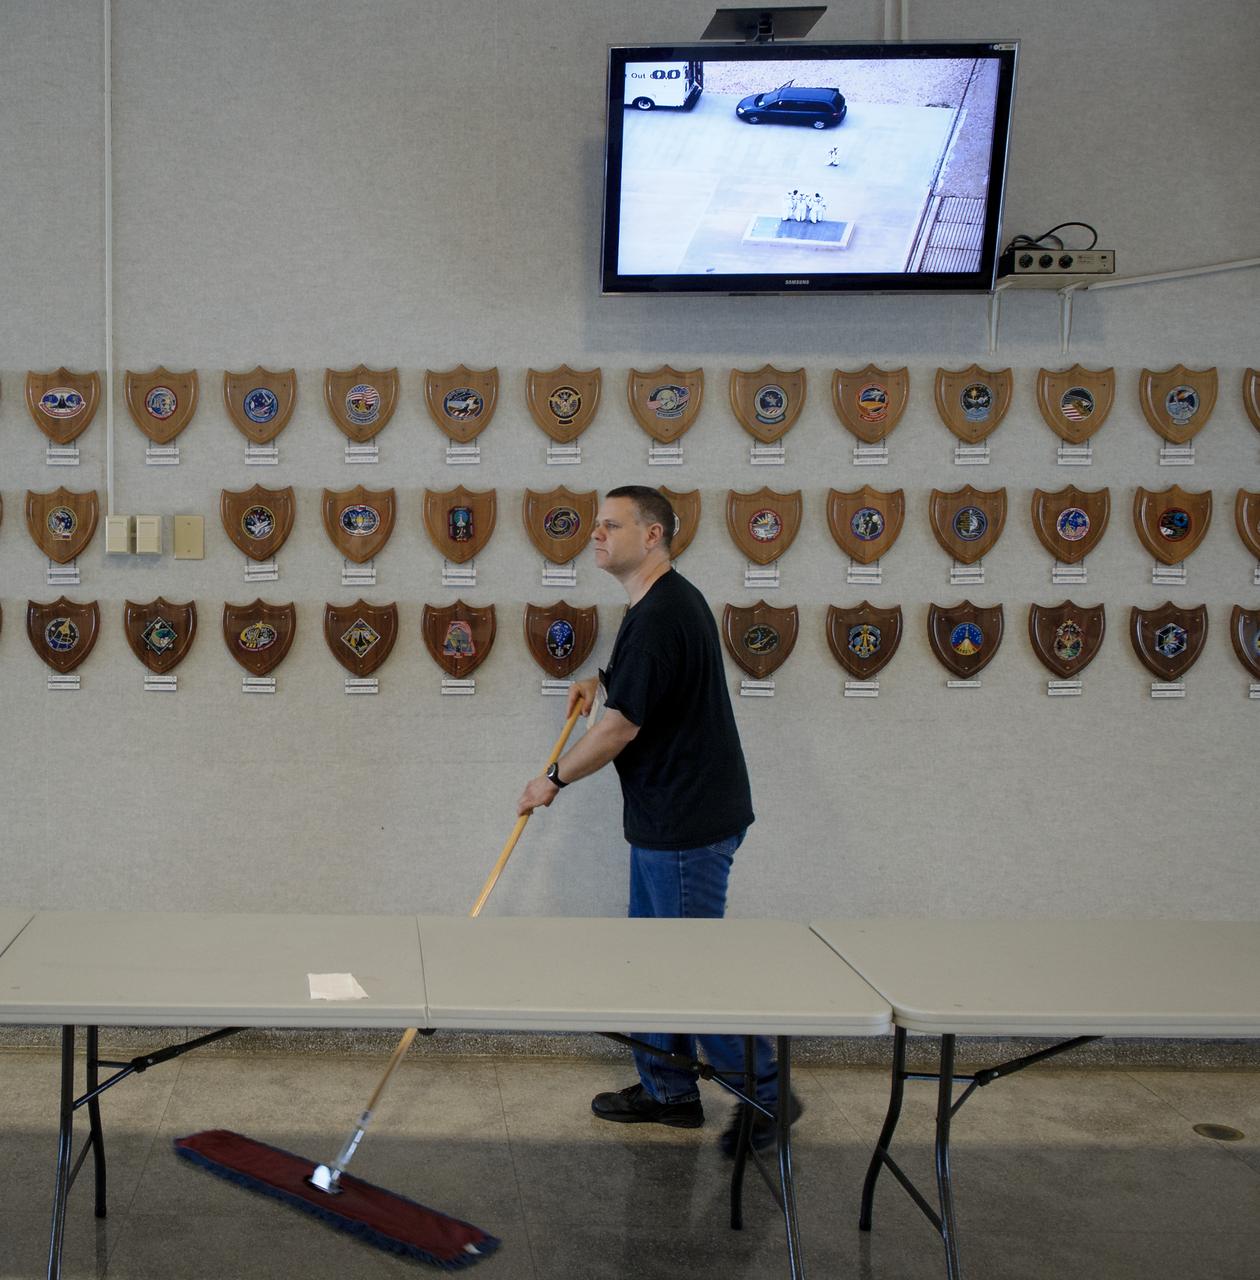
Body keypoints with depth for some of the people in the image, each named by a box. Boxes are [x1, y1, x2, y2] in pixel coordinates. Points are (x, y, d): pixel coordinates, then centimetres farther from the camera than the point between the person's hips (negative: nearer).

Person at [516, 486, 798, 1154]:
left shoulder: (661, 616, -22)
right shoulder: (666, 603, 11)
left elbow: (619, 728, -20)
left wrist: (554, 779, -6)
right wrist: (602, 679, 18)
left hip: (686, 823, -10)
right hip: (667, 818, 10)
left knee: (693, 964, -1)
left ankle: (765, 1094, 12)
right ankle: (667, 1091, 27)